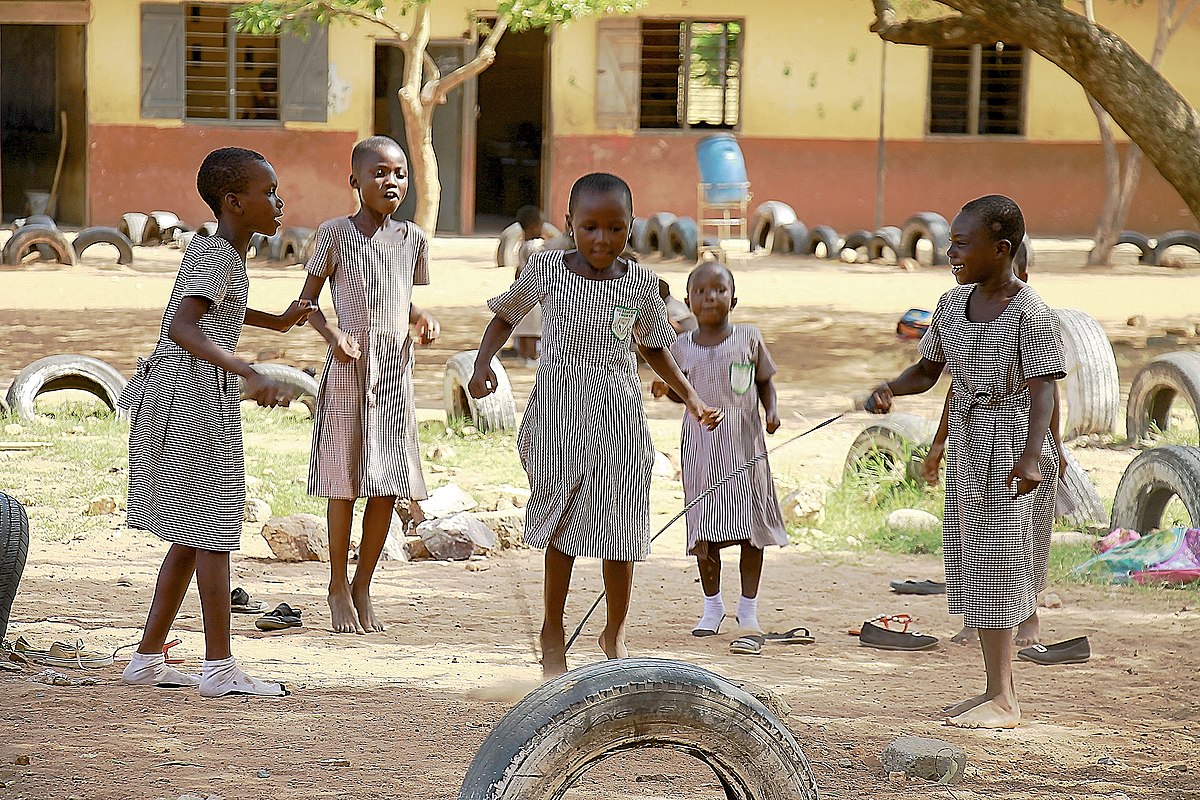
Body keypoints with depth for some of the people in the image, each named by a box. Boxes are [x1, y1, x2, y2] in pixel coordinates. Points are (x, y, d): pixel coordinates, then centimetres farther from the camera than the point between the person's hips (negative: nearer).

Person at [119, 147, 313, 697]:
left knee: (193, 537, 13)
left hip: (181, 398, 10)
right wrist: (249, 375, -43)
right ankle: (219, 668, 0)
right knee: (213, 533, -4)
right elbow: (182, 327, -31)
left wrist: (278, 322, 47)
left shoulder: (209, 248, 14)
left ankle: (147, 659, 16)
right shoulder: (218, 256, -15)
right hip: (197, 398, -10)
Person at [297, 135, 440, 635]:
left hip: (394, 370, 4)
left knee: (388, 485, 4)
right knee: (345, 482, 1)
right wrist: (333, 336, -17)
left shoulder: (412, 239, 7)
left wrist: (422, 320, -2)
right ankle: (338, 585, 15)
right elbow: (307, 300, 1)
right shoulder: (335, 234, -5)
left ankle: (363, 584, 18)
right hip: (348, 369, -4)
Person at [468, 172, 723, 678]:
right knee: (562, 524, 4)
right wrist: (483, 364, -5)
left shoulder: (639, 282, 0)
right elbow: (505, 316, 11)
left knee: (620, 529, 1)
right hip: (559, 415, -1)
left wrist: (692, 399, 7)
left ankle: (615, 632, 18)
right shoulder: (546, 269, -4)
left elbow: (655, 347, 14)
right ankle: (552, 629, 21)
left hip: (619, 419, 1)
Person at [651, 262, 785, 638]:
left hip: (744, 442, -1)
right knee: (704, 527, 4)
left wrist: (771, 411, -9)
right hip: (700, 446, 1)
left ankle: (748, 607, 14)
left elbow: (765, 382, 8)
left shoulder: (749, 339, -1)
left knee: (751, 525, 2)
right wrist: (667, 390, -6)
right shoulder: (682, 347, 4)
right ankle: (712, 605, 18)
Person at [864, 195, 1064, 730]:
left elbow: (1043, 392, -23)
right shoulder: (953, 304, 6)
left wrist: (1030, 456, -36)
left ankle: (1003, 701, -1)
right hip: (966, 452, 7)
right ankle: (997, 689, 17)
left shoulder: (1030, 315, -16)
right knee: (972, 569, 9)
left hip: (1011, 455, -7)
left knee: (998, 567, -6)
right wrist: (889, 389, -6)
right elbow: (928, 370, 15)